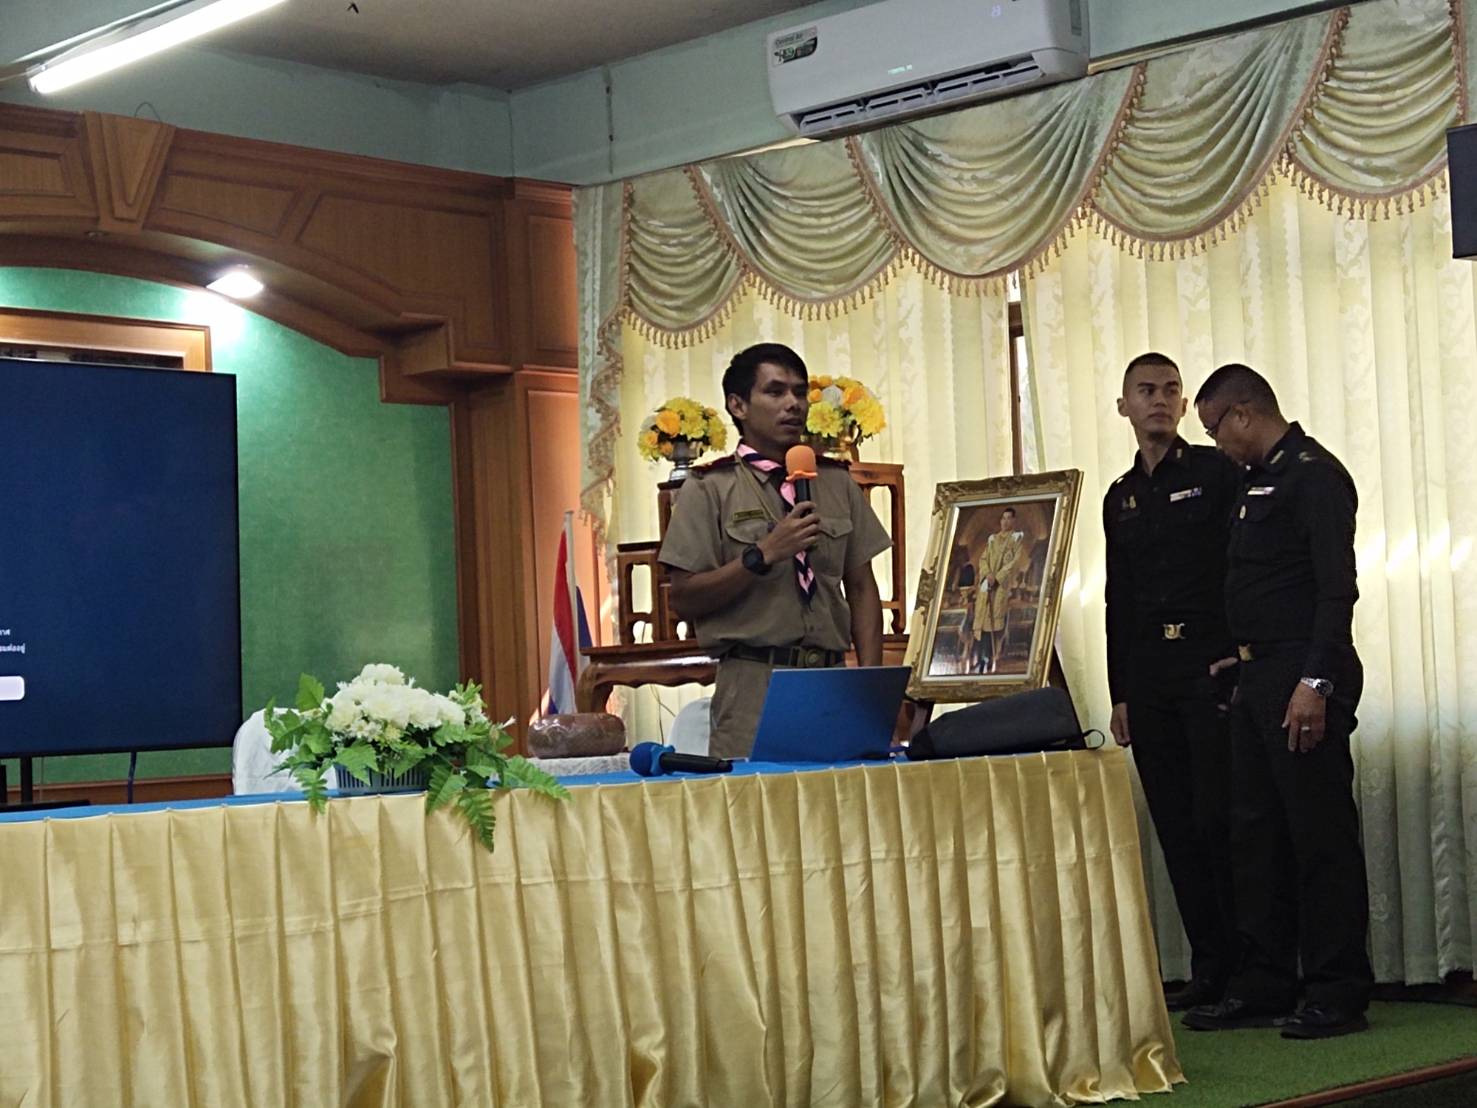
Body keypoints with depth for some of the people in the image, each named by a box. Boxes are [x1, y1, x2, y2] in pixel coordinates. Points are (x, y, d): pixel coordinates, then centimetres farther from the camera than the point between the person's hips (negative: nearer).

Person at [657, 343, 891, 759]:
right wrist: (764, 554, -15)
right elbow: (685, 599, -5)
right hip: (754, 688, -4)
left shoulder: (836, 482, 14)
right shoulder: (710, 488, 1)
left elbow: (861, 588, 13)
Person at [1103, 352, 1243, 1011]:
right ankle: (1210, 970, 12)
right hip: (1150, 680, 6)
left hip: (1214, 667, -6)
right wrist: (1120, 694, 13)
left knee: (1220, 820, -9)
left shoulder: (1219, 473, 0)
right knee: (1176, 827, 6)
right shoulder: (1121, 499, 17)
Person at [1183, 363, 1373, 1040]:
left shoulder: (1314, 475, -10)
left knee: (1321, 836, -4)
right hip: (1258, 678, 10)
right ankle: (1262, 986, 19)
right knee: (1256, 832, 11)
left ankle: (1337, 995, 2)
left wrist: (1315, 684, -23)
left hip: (1304, 679, -10)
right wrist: (1240, 667, 14)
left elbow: (1337, 589, -18)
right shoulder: (1256, 481, 18)